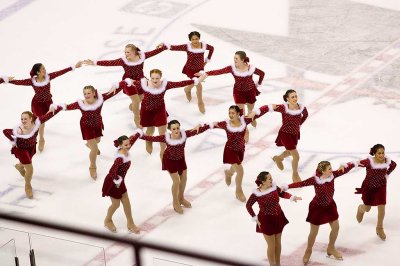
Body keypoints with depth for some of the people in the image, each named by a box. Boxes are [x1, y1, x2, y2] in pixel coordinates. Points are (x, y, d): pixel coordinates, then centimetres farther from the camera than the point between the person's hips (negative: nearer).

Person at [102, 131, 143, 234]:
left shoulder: (125, 151, -11)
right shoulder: (120, 158, -36)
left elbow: (133, 139, 9)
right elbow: (112, 172, -40)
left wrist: (139, 133, 26)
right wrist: (117, 181, -24)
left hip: (119, 181, 8)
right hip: (113, 182, -8)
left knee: (126, 202, 15)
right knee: (116, 204, 10)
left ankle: (130, 224, 30)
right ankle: (108, 221, 39)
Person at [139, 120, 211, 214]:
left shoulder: (184, 134, -28)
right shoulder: (166, 138, -34)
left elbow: (197, 130, -24)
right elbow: (152, 138, -31)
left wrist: (210, 126, -27)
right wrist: (140, 135, -33)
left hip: (180, 159, 4)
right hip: (170, 160, -4)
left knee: (184, 178, 18)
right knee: (176, 181, -1)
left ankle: (181, 198, 46)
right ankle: (175, 203, 25)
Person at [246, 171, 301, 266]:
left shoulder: (274, 187, -9)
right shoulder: (257, 193, -20)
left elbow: (282, 194, 9)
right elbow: (248, 205, -7)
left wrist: (292, 197, -8)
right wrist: (255, 218, -7)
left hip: (278, 218, 5)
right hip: (266, 220, -5)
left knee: (278, 243, 18)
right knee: (271, 245, 4)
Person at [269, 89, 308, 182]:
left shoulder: (302, 107, -16)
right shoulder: (284, 108, -28)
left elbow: (305, 115, 8)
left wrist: (298, 124, 6)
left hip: (295, 134, 6)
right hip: (285, 134, -6)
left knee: (290, 152, 31)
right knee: (296, 156, -2)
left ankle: (278, 158, 64)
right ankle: (295, 176, 25)